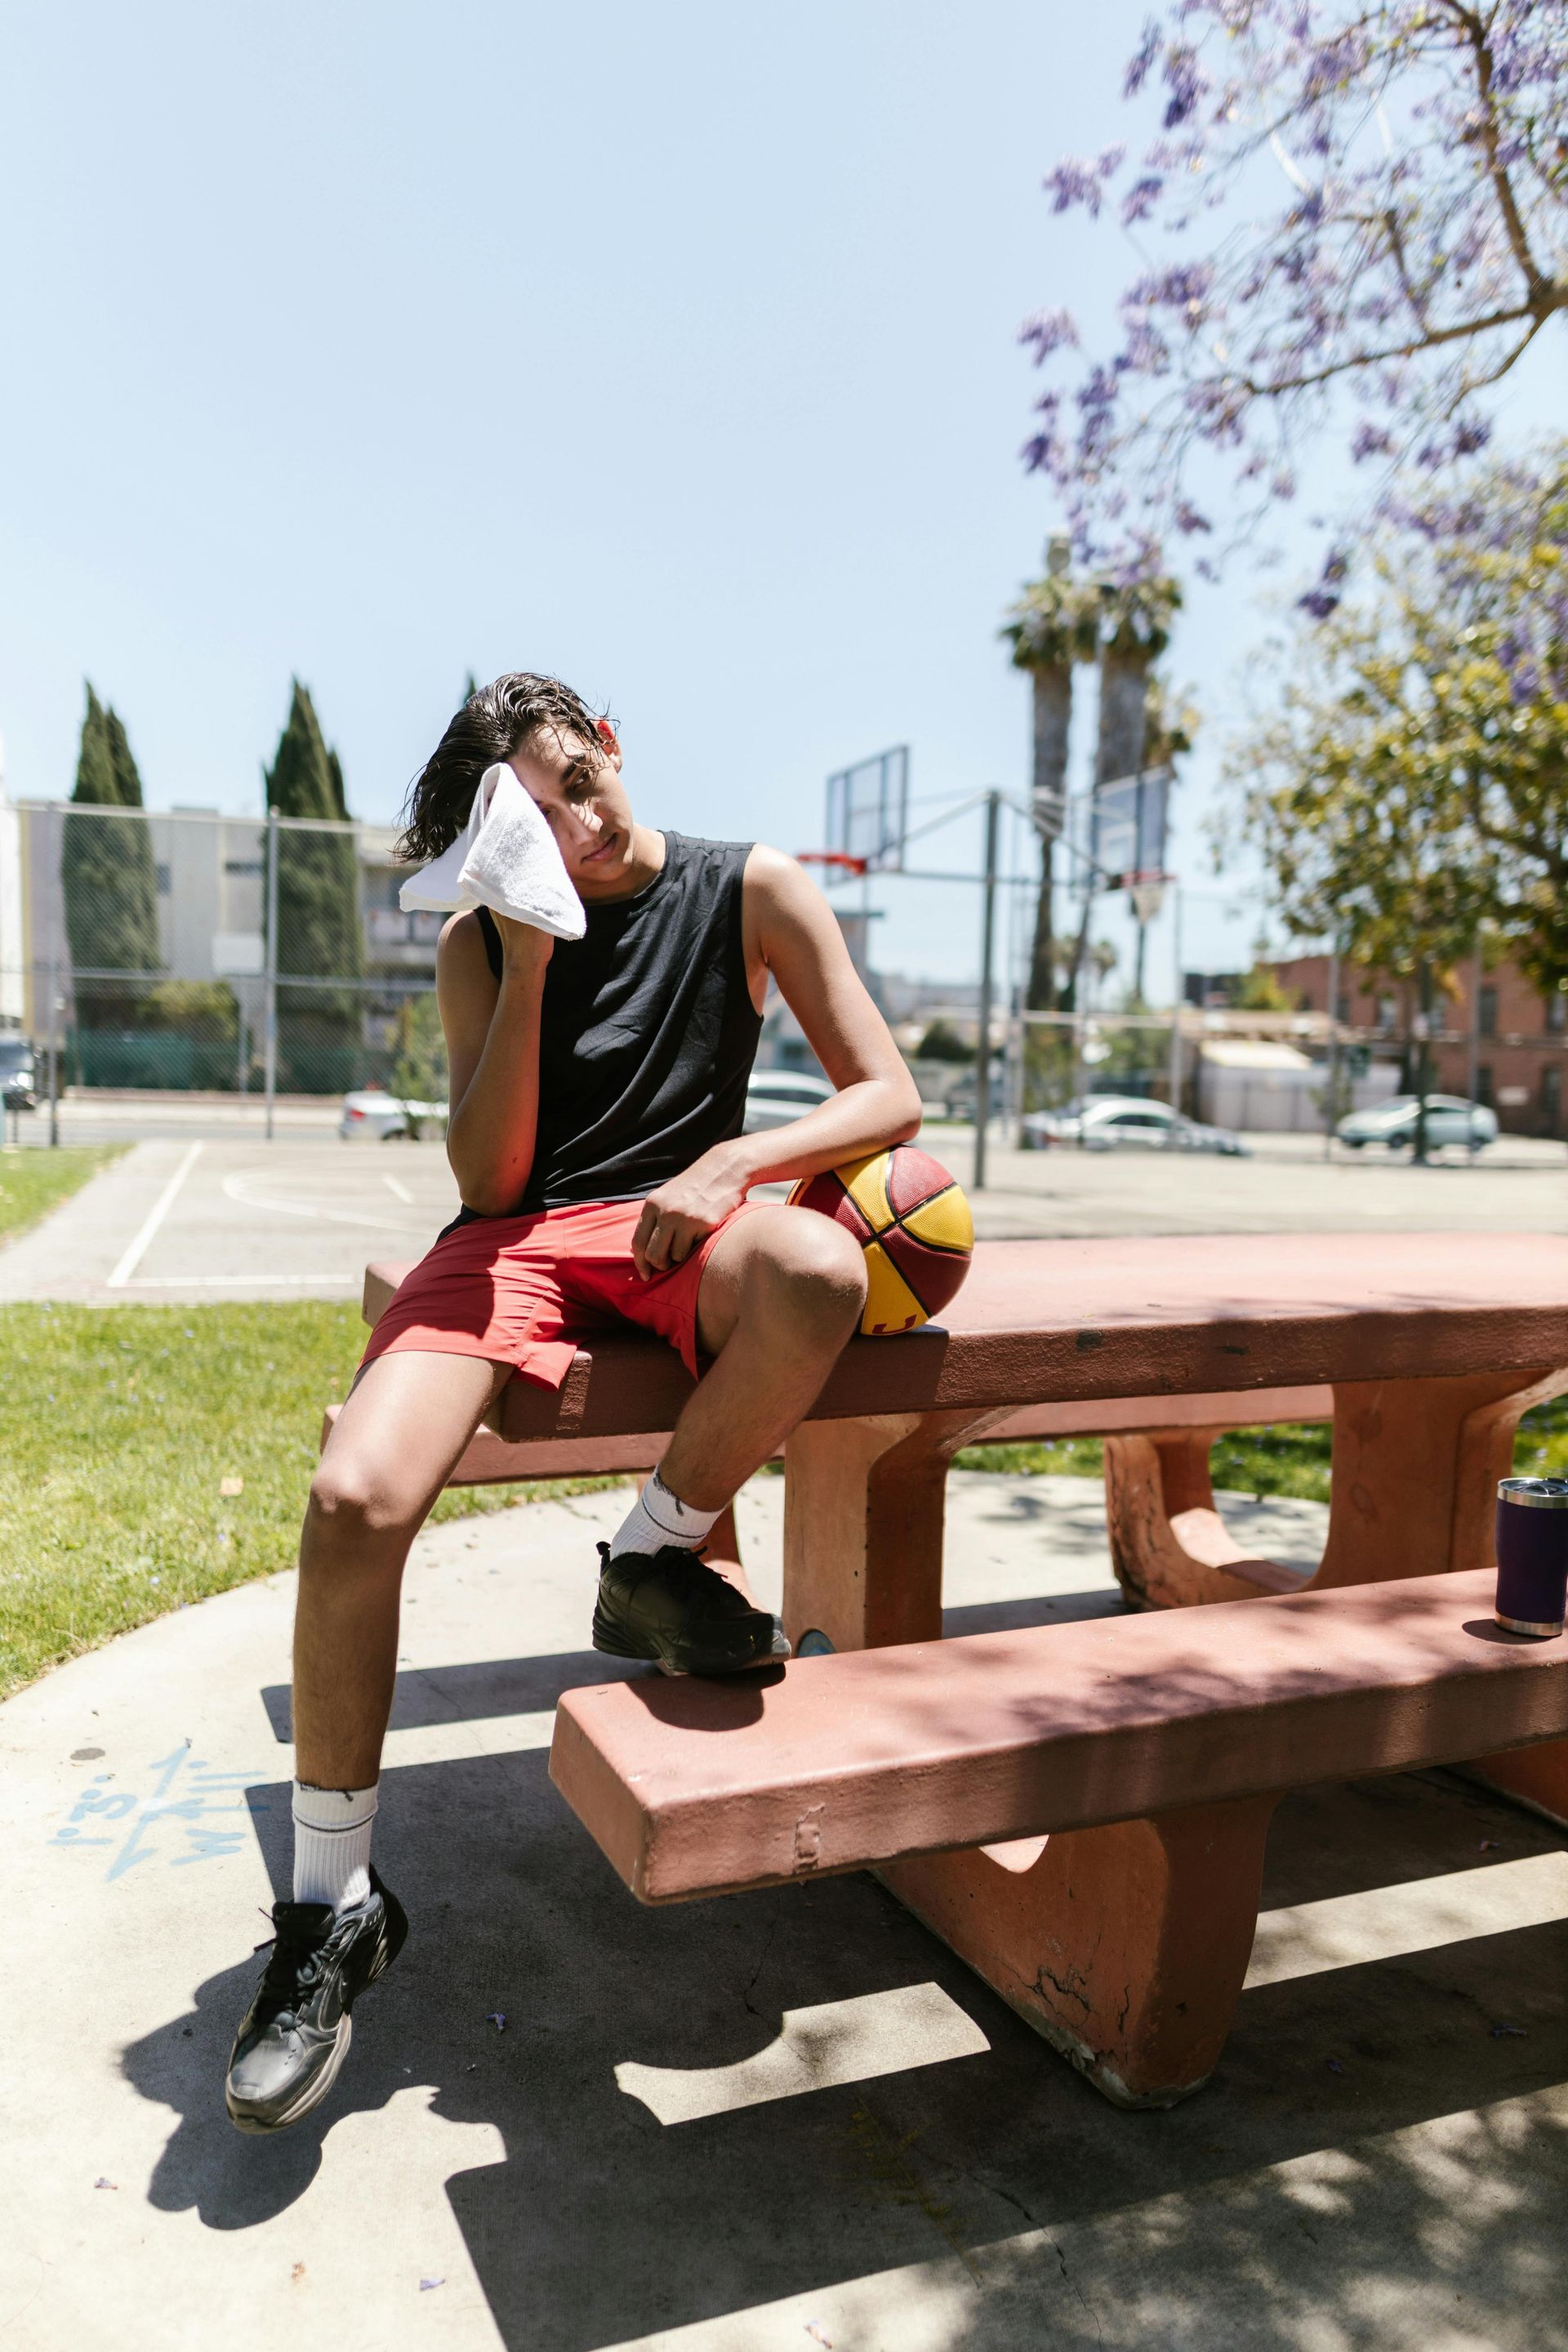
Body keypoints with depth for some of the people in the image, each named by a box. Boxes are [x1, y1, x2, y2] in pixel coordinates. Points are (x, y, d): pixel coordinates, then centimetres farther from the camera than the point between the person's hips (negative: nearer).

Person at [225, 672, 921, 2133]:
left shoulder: (748, 891, 5)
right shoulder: (480, 944, 8)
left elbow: (888, 1094, 1)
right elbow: (486, 1177, -1)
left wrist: (731, 1162, -17)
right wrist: (528, 966, -8)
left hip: (681, 1221, 0)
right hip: (521, 1236, 1)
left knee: (817, 1272, -39)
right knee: (353, 1497, -25)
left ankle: (658, 1554, -11)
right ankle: (334, 1904, -4)